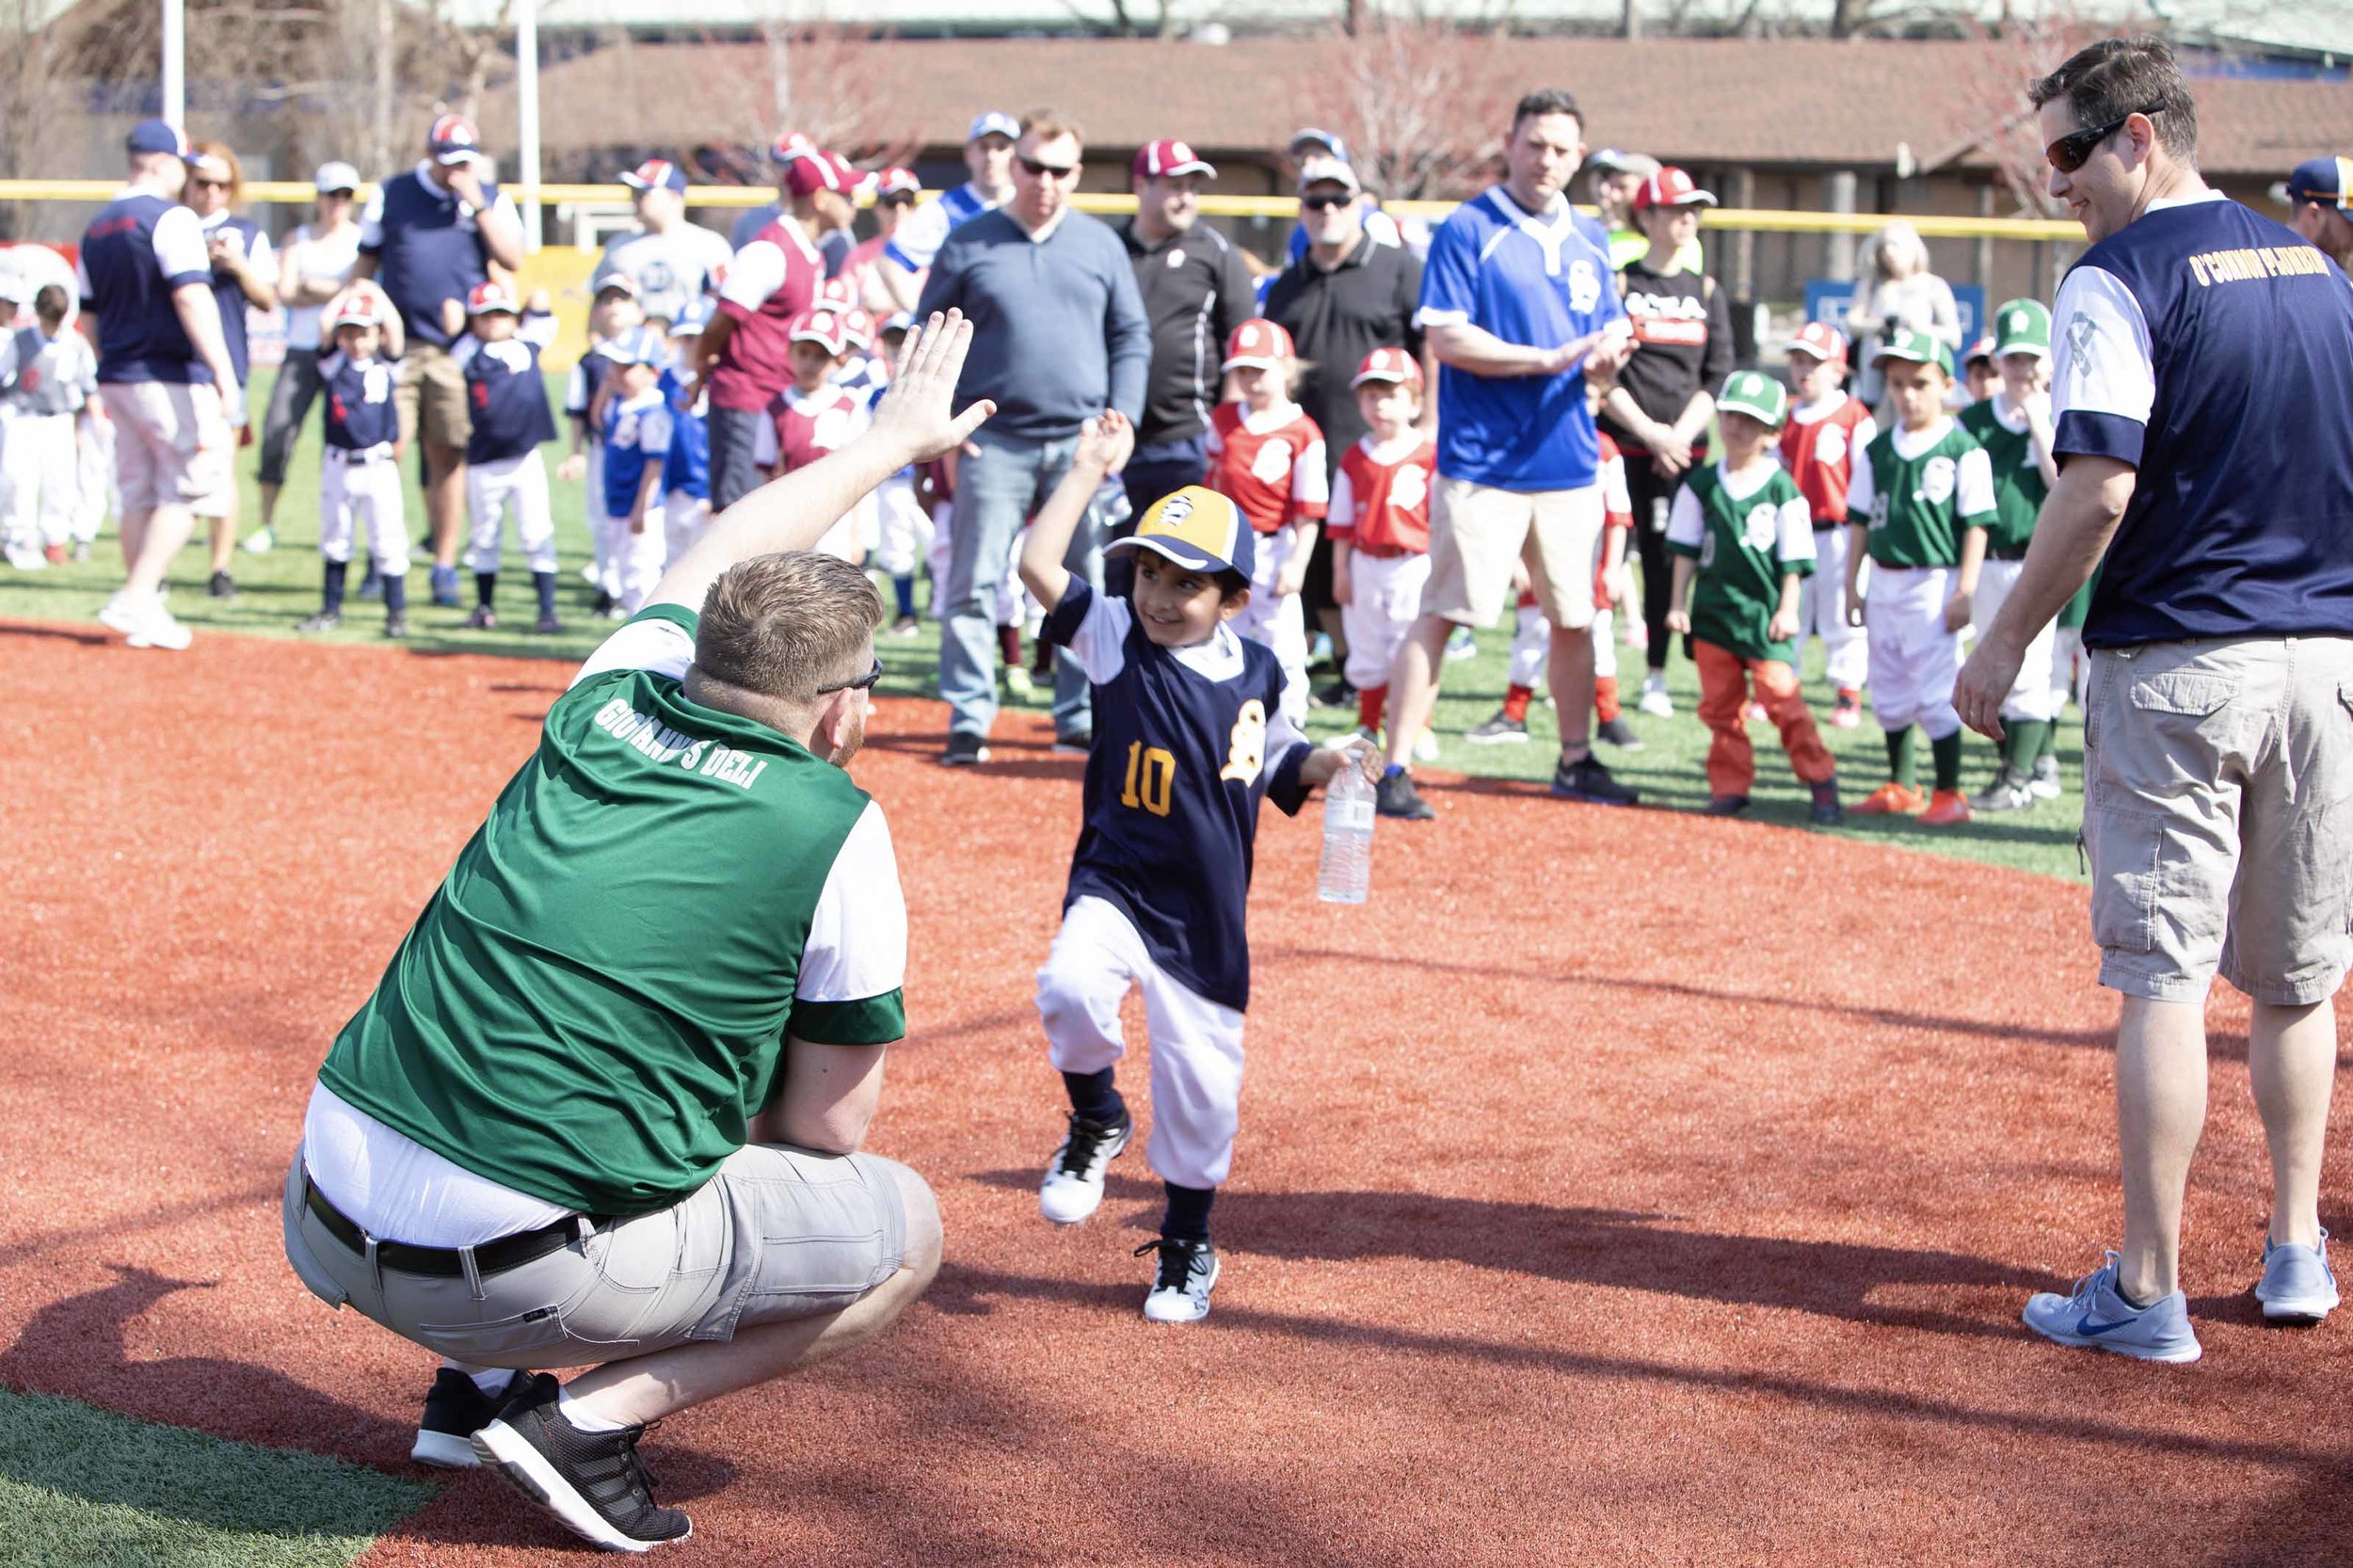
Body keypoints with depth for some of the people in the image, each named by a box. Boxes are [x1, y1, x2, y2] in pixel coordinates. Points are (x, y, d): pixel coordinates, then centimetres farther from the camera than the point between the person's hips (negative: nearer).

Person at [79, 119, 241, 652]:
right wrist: (223, 371, -23)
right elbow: (190, 297, -21)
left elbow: (91, 311, 18)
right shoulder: (172, 218, -11)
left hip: (116, 380, 8)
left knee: (138, 493, 12)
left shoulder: (97, 227, 15)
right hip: (171, 378, -8)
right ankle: (136, 599, -12)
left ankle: (143, 612, 13)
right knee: (191, 484, -3)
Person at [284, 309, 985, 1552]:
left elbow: (719, 556, 31)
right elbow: (824, 1132, 2)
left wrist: (893, 439, 43)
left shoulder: (607, 704, 9)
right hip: (529, 1272, -6)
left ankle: (478, 1385, 24)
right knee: (903, 1227, 13)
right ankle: (593, 1415, 0)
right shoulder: (834, 830, -6)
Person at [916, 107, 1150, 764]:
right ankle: (969, 720, 3)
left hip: (1083, 443, 2)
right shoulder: (968, 243, 4)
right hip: (994, 441, -2)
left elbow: (1132, 337, 11)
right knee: (975, 586, -3)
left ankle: (1080, 718, 15)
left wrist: (1122, 418, -1)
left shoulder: (1101, 243, 9)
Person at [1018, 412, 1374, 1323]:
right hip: (1114, 888, -2)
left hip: (1207, 916, 2)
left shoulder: (1257, 675, 4)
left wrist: (1327, 764, -1)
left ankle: (1186, 1247, 28)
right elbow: (1038, 566, -17)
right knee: (1071, 990, -32)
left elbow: (1276, 767, 18)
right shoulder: (1115, 641, -4)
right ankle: (1096, 1122, 1)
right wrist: (1090, 470, -17)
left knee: (1201, 1077, 6)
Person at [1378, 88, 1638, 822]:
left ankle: (1575, 760, 24)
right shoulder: (1467, 230, -5)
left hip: (1571, 461, 6)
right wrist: (1549, 359, -18)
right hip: (1483, 463, -6)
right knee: (1442, 612, -8)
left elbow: (1606, 337, 18)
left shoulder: (1590, 239, 15)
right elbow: (1445, 337, -13)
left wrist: (1610, 354, -7)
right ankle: (1394, 768, -6)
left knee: (1574, 616, 11)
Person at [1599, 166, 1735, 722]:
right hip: (1622, 443, -3)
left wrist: (1680, 434, -6)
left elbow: (1717, 379, 9)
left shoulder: (1708, 293, 14)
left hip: (1685, 449, 3)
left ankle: (1657, 676, 10)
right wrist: (1649, 431, -12)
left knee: (1666, 560, 2)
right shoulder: (1617, 285, 2)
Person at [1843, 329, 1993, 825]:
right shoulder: (1877, 451, 9)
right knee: (1888, 693, 13)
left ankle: (1949, 793, 5)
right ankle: (1901, 784, 26)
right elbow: (1860, 520, 14)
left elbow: (1976, 524, -8)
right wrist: (1852, 586, 11)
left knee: (1936, 694, -5)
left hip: (1934, 583, -6)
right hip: (1884, 584, 6)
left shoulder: (1963, 450, -7)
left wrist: (1964, 592, -12)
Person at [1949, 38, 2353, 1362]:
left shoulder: (2119, 280, -10)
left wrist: (2007, 642, -10)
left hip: (2179, 664, -6)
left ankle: (2149, 1291, 0)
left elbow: (2099, 491, -18)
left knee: (2166, 977, -3)